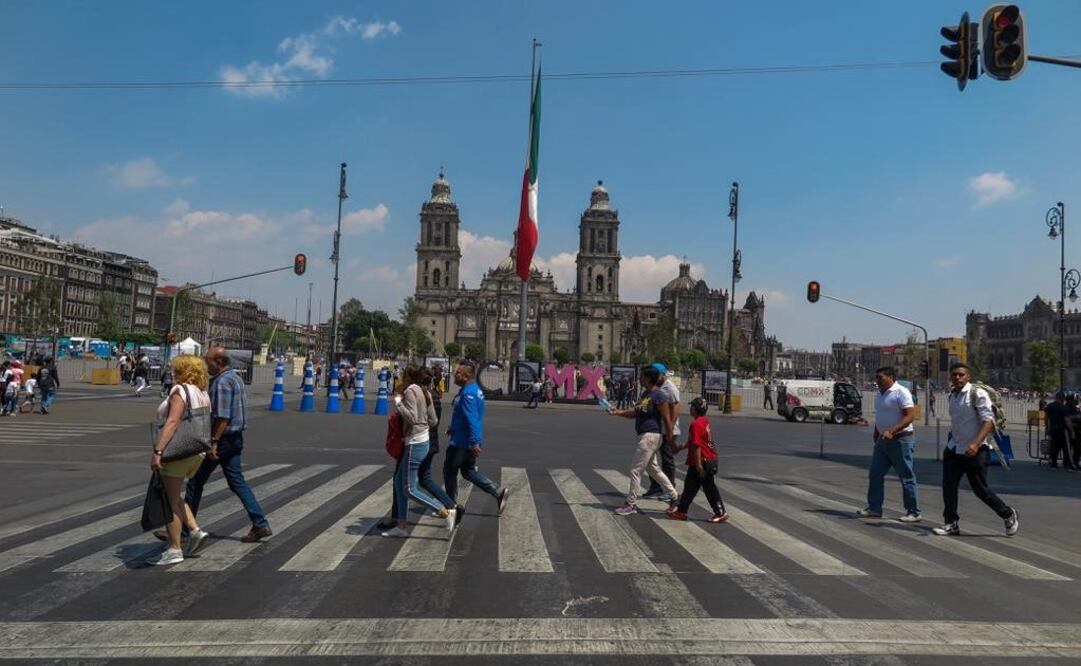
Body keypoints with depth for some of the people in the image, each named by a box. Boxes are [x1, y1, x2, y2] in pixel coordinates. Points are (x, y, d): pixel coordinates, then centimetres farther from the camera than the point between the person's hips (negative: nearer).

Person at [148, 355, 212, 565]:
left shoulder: (180, 391, -11)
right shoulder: (203, 395, 14)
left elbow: (172, 422, -23)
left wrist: (157, 450, -26)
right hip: (197, 453, 9)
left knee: (170, 502, 2)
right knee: (173, 497, 23)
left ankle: (174, 550, 8)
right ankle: (195, 530, 13)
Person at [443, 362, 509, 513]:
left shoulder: (468, 393, -22)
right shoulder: (474, 390, 11)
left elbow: (471, 419, -28)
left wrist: (474, 442, -31)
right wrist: (453, 427, 27)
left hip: (462, 442, -10)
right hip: (470, 441, 10)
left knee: (449, 471, 7)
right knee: (468, 471, 19)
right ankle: (498, 492, 11)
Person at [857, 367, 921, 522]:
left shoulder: (901, 393, -13)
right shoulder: (880, 395, 14)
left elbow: (910, 416, -21)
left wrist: (891, 431, -30)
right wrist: (875, 439, 21)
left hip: (901, 440, -9)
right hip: (883, 440, 9)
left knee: (907, 478, -1)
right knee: (875, 474, 7)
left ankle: (913, 513, 8)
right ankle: (874, 508, 13)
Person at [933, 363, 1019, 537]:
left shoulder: (978, 394, -13)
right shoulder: (951, 396, 9)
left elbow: (989, 421, -19)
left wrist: (976, 444, -30)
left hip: (975, 451, -6)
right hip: (954, 450, 6)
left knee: (980, 489, 2)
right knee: (948, 487, 1)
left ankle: (1009, 515, 26)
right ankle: (951, 523, 12)